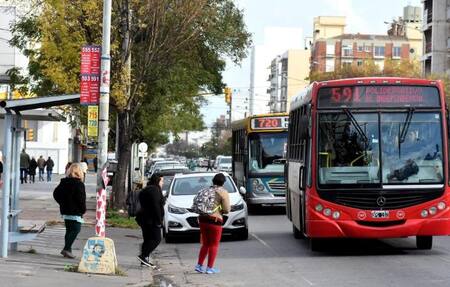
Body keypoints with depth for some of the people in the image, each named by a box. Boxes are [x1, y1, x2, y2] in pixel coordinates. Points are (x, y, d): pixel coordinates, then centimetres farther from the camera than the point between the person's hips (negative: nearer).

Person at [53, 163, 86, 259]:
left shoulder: (63, 182, 9)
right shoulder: (79, 184, -13)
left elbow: (56, 193, 12)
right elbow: (81, 198, -16)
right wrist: (83, 210, -6)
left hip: (65, 211, 8)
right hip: (75, 212, -8)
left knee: (69, 230, 16)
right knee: (75, 229, -6)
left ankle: (67, 249, 16)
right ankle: (67, 249, -15)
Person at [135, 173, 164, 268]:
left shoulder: (146, 189, 20)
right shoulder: (155, 190, -13)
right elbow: (156, 206, -20)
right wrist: (159, 221, -18)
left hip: (144, 218, 10)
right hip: (151, 219, -10)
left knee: (148, 239, 12)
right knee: (156, 239, -7)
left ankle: (144, 260, 11)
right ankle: (143, 256, -14)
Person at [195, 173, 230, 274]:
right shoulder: (223, 193, -5)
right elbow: (226, 210, -9)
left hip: (203, 219, 6)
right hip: (215, 220, -6)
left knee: (205, 244, 18)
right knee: (214, 245, 5)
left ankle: (199, 265, 16)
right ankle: (210, 268, 6)